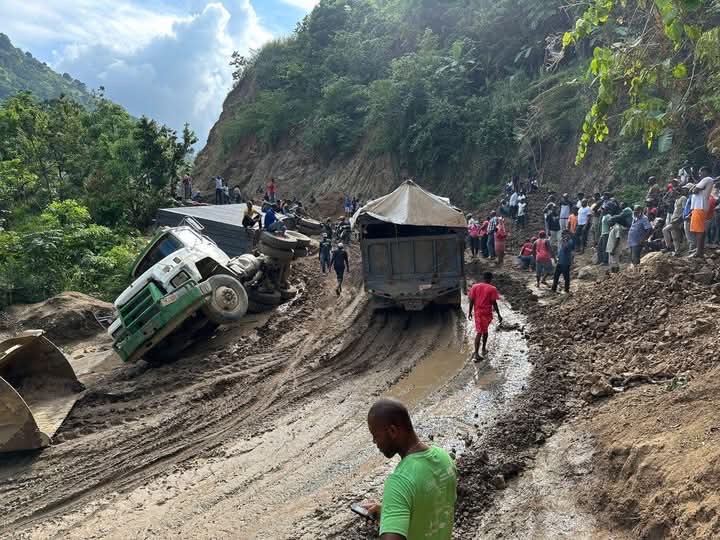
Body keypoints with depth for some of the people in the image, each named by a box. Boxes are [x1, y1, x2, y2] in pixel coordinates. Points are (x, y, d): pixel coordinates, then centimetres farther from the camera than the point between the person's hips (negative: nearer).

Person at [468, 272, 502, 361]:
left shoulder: (475, 287, 1)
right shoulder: (492, 289, -8)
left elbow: (471, 300, 0)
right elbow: (494, 303, -9)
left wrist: (470, 312, 8)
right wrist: (499, 315, -3)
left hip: (477, 312, 2)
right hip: (487, 313, -2)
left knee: (479, 332, 5)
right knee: (485, 331, 18)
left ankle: (476, 353, -4)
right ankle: (484, 349, 33)